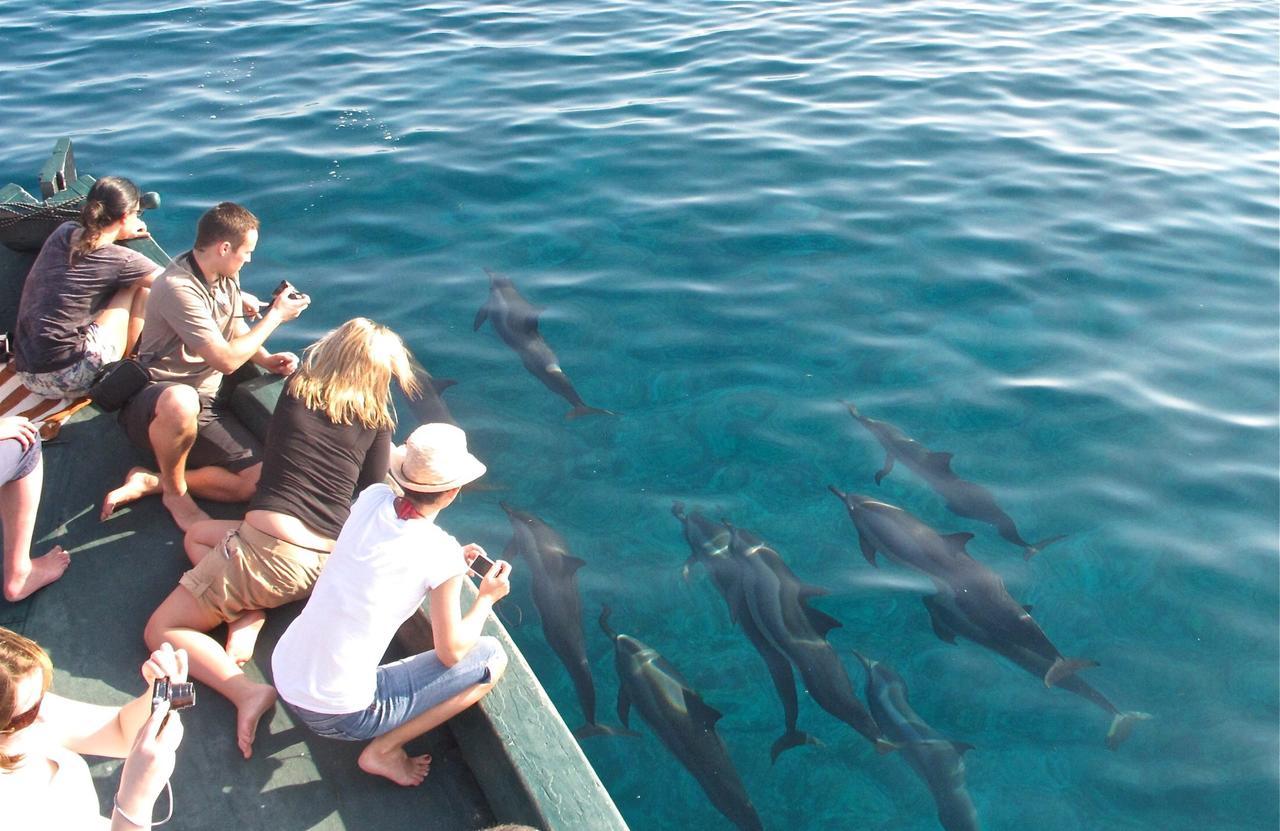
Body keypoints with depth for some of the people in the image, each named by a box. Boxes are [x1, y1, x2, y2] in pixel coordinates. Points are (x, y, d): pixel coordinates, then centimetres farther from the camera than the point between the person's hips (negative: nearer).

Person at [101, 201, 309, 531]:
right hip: (154, 399, -7)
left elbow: (237, 331, 22)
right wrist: (276, 315, -12)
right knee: (181, 402, -46)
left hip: (206, 404, 7)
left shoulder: (227, 278, 7)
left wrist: (266, 360, 0)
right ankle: (175, 492, -16)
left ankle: (151, 481, -3)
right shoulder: (178, 288, -20)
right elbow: (226, 359, -22)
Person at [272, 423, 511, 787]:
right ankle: (381, 750, 3)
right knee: (492, 658, 2)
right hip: (338, 715, -6)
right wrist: (486, 598, 7)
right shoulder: (440, 553, -18)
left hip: (282, 672, 6)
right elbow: (450, 652, -8)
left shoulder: (373, 497, -4)